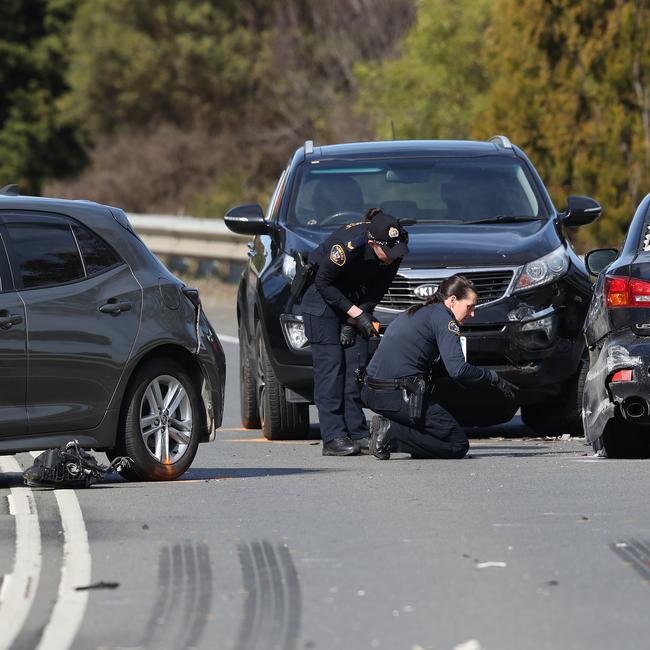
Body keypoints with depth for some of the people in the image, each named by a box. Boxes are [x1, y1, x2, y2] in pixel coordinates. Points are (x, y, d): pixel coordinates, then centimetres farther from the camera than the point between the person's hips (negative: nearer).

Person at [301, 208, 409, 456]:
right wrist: (356, 314, -24)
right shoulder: (348, 245, -34)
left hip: (354, 298, 5)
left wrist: (353, 321, -12)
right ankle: (333, 438, -15)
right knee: (330, 364, -12)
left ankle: (358, 434, -1)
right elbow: (324, 283, -22)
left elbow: (379, 288, -5)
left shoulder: (394, 252, -18)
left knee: (357, 365, -2)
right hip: (321, 296, -5)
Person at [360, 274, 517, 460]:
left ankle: (388, 425, 6)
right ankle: (392, 435, -14)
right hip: (399, 396, -9)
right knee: (458, 445, -2)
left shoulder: (412, 313, 21)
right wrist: (494, 379, -4)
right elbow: (458, 370, -16)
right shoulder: (443, 318, -6)